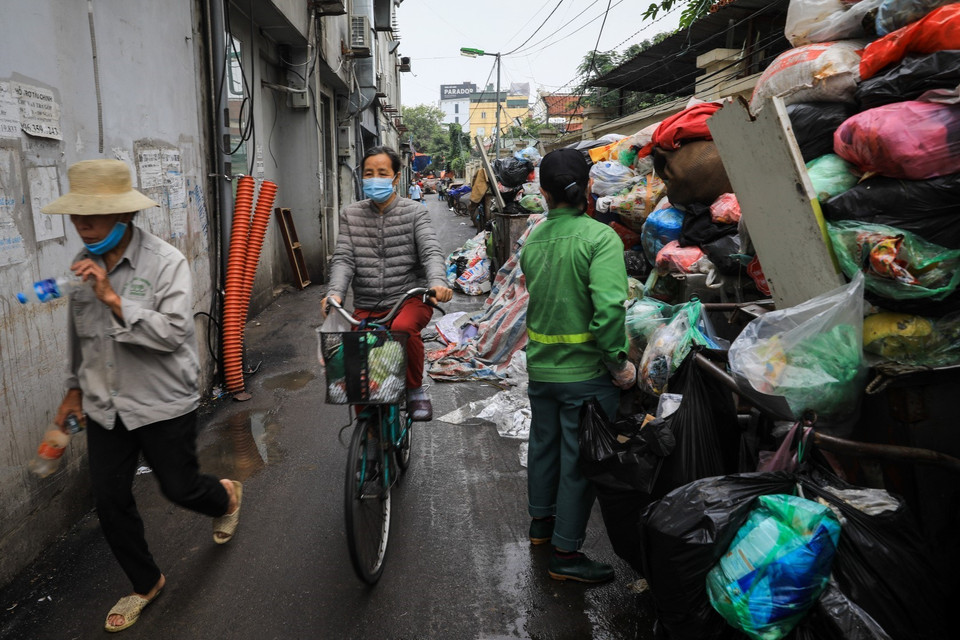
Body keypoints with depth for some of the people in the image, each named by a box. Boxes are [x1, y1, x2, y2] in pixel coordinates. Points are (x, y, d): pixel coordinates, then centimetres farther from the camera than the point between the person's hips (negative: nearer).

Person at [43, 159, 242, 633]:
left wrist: (114, 299, -30)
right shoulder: (84, 266, 2)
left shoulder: (166, 262, -16)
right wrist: (75, 387, 20)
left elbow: (173, 332, -25)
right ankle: (145, 584, 31)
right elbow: (77, 334, 16)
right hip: (105, 406, 5)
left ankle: (226, 496, 45)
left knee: (179, 488, 8)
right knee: (110, 501, 9)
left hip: (163, 403, -5)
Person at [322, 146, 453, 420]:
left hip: (409, 299, -3)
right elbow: (343, 258, 0)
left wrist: (437, 282, -34)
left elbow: (431, 251, -12)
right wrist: (335, 292, -20)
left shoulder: (415, 213, 2)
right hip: (366, 307, 3)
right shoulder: (350, 215, 9)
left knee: (403, 327, -36)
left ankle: (415, 391, -10)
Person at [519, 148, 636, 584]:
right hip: (585, 369, -6)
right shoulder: (599, 237, -17)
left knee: (543, 444, 23)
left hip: (540, 365, 6)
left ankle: (541, 520, 43)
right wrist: (619, 362, -16)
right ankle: (565, 553, 17)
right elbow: (608, 307, -27)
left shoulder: (532, 240, 2)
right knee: (579, 458, 6)